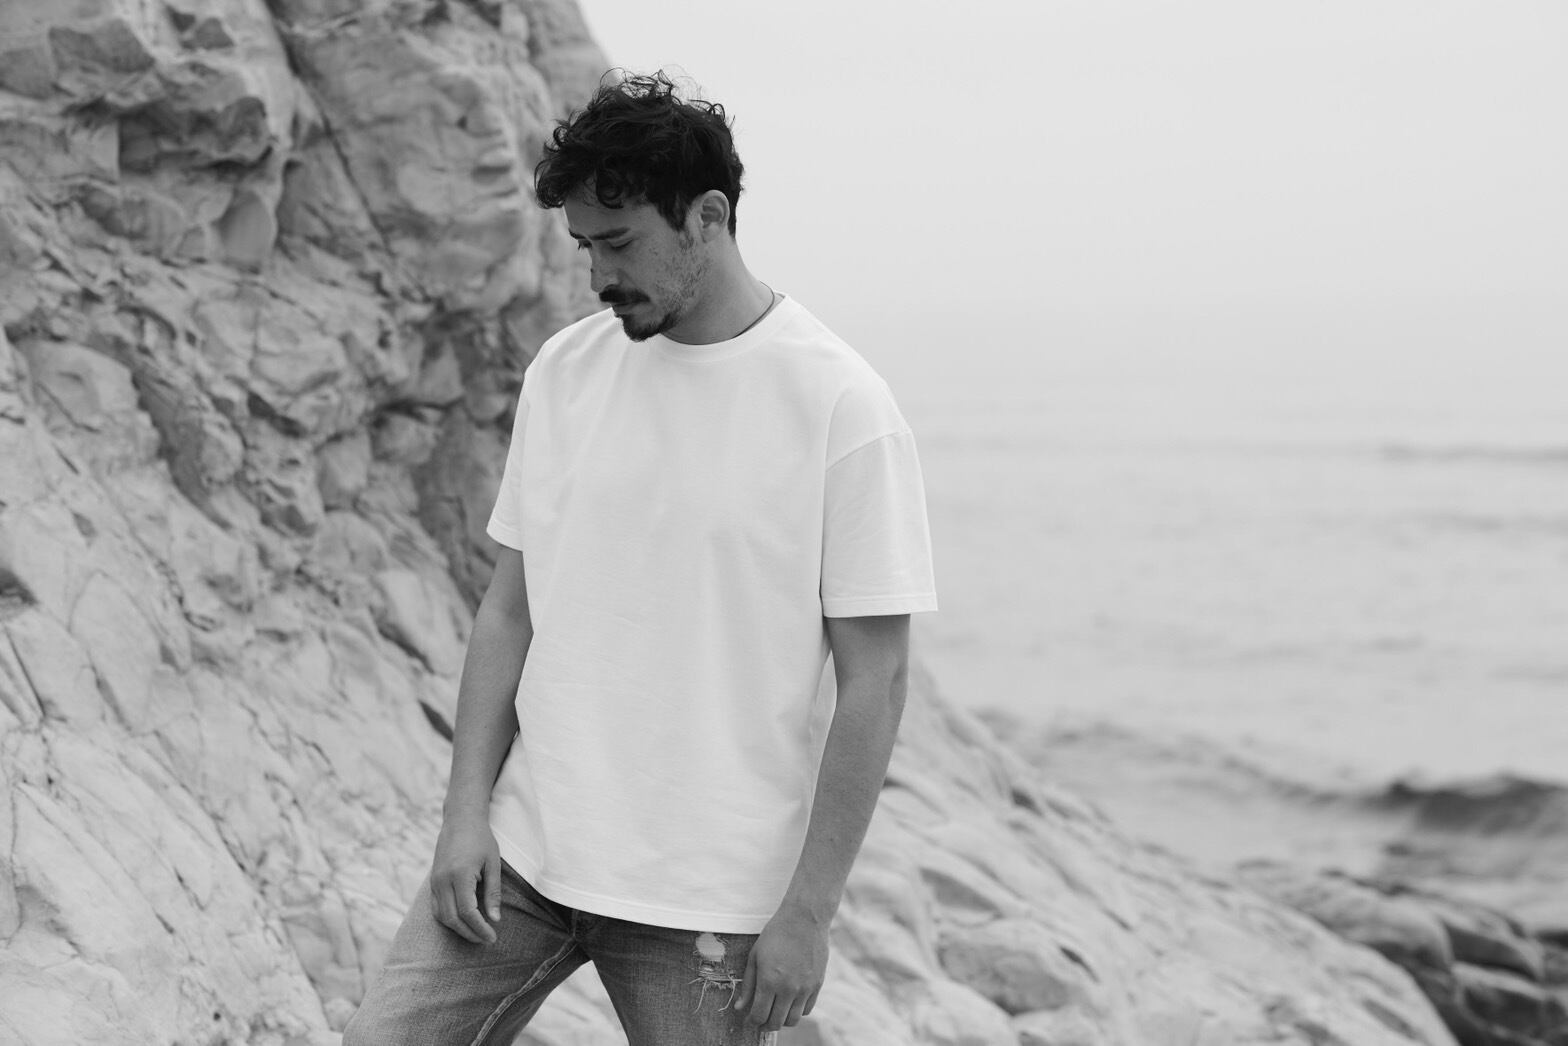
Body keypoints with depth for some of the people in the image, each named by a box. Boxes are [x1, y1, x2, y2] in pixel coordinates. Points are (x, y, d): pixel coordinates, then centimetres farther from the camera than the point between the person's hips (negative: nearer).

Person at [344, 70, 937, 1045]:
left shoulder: (843, 408, -10)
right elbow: (510, 609, 10)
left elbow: (874, 680, -10)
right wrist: (467, 809, 0)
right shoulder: (566, 370, 5)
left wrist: (809, 910, -12)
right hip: (523, 853, 4)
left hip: (708, 900, -4)